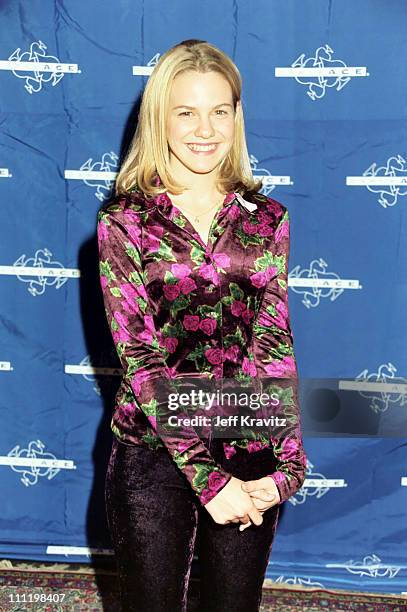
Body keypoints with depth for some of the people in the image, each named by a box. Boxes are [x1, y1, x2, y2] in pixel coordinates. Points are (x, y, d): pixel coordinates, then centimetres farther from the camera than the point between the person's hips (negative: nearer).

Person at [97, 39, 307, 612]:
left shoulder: (266, 219, 3)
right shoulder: (124, 222, -5)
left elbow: (274, 342, -4)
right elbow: (141, 356, -11)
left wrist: (286, 468, -15)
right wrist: (209, 478, -17)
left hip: (252, 455, 2)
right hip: (154, 452, -2)